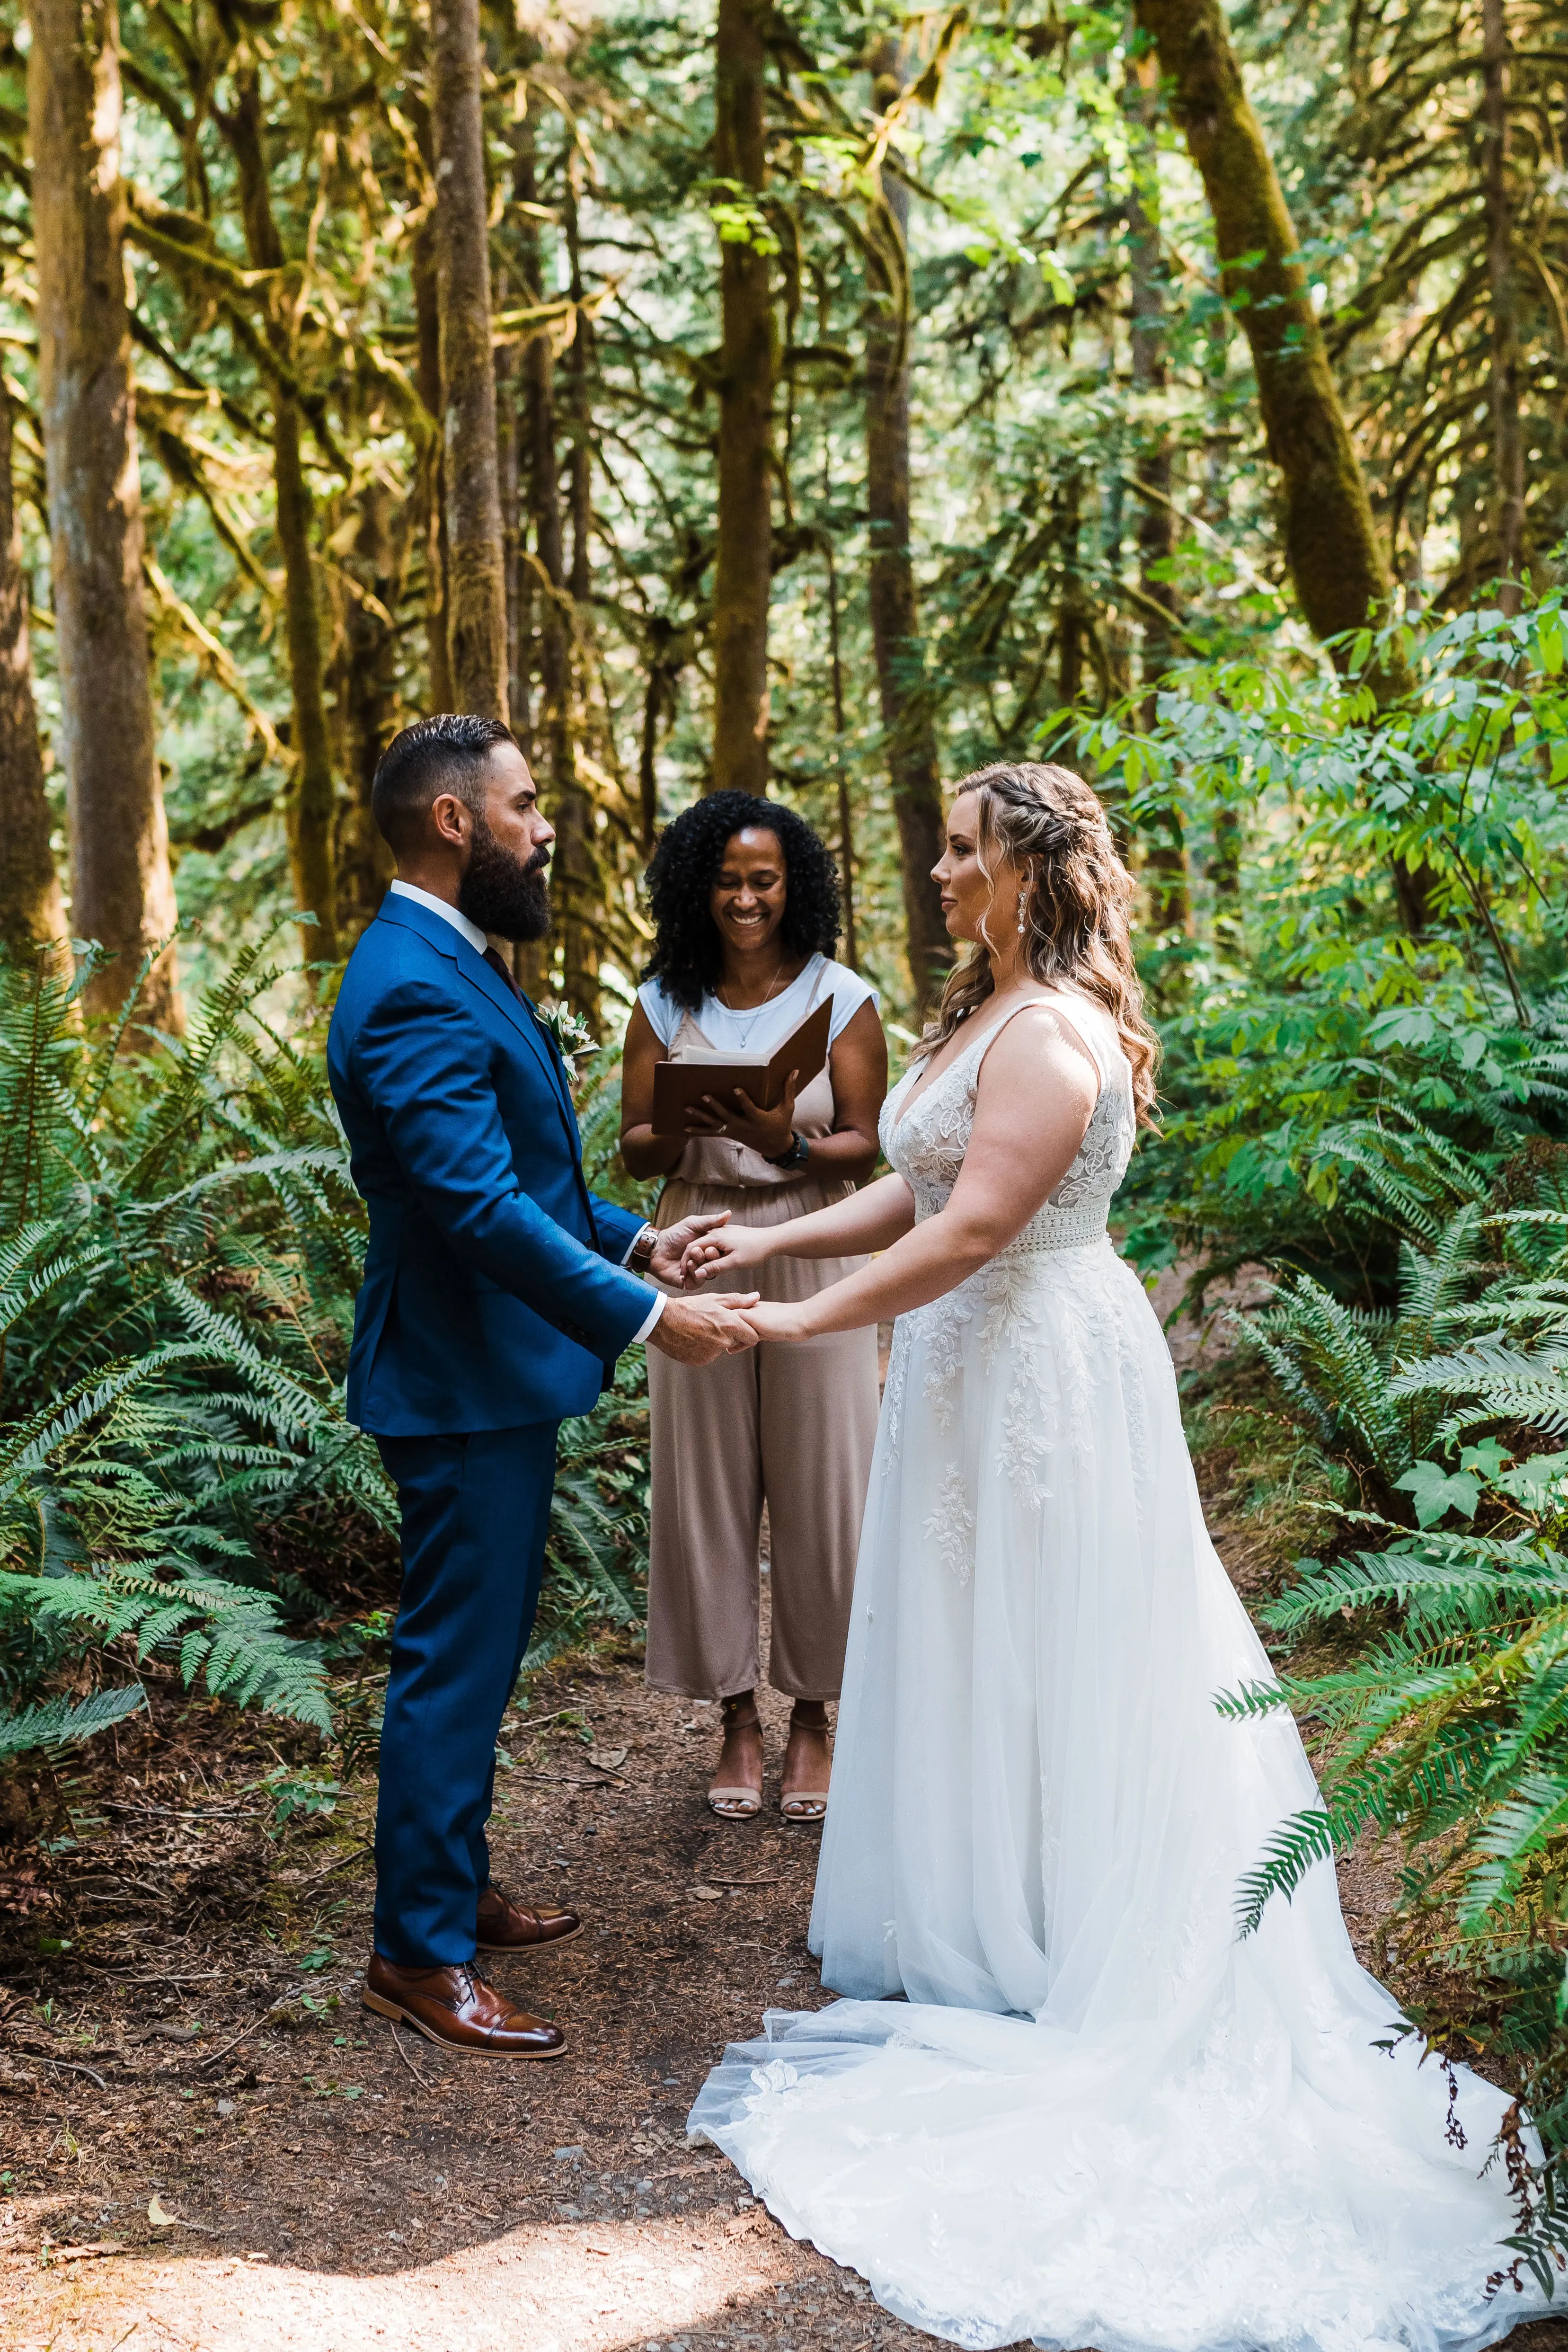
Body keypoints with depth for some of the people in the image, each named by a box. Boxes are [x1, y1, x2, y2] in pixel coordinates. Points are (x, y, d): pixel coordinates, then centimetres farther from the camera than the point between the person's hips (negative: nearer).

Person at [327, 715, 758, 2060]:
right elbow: (482, 1206, -29)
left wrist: (633, 1239, 10)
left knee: (482, 1648, 20)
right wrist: (646, 1318, -27)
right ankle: (420, 1954, 12)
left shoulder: (452, 966, 12)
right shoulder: (414, 992, -23)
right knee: (455, 1661, -1)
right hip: (461, 1382, -11)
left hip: (498, 1369, 11)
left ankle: (454, 1887, 34)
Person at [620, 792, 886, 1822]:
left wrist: (790, 1141, -23)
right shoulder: (665, 1005, 4)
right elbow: (636, 1149, 5)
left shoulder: (842, 999, -2)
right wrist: (684, 1127, -17)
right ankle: (738, 1717, 19)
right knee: (709, 1487, 5)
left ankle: (813, 1715, 19)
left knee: (818, 1486, 3)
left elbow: (864, 1149, -3)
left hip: (813, 1261, -2)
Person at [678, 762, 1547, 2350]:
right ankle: (976, 1921, 31)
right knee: (974, 1656, 17)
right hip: (972, 1369, 10)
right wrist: (768, 1238, 4)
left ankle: (1031, 1960, 19)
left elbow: (970, 1232, -26)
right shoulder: (984, 1014, 11)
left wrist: (806, 1319, -21)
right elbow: (915, 1196, 12)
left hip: (1039, 1374, -10)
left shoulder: (1052, 1034, -21)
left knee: (1030, 1661, 3)